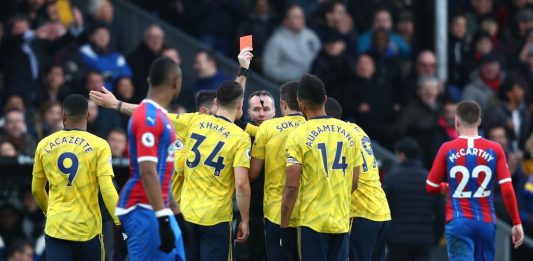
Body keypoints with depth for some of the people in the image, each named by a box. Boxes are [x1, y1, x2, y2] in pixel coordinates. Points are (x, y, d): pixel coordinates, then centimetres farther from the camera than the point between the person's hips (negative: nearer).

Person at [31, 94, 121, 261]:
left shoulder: (44, 145, 4)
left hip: (56, 228, 1)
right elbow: (107, 190, -14)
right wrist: (121, 222, -11)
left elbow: (36, 190, 16)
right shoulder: (99, 146, -6)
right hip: (88, 229, -1)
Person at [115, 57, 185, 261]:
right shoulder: (149, 118, -16)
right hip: (145, 210, -10)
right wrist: (163, 217, -26)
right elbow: (147, 171, -23)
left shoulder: (157, 115, 15)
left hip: (159, 210, 10)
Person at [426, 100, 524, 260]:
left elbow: (431, 187, 3)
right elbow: (507, 190, -6)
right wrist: (517, 223, 0)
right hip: (486, 223, 2)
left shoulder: (447, 149, -3)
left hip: (458, 222, -2)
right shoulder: (495, 150, -1)